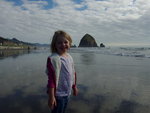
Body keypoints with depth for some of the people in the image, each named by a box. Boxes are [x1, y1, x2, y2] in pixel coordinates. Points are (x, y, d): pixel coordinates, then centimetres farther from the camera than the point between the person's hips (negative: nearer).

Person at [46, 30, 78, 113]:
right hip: (58, 94, -7)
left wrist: (74, 87, 19)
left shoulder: (69, 57, 3)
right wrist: (51, 97, -22)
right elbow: (51, 78, -22)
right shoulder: (54, 59, -20)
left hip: (67, 93, 7)